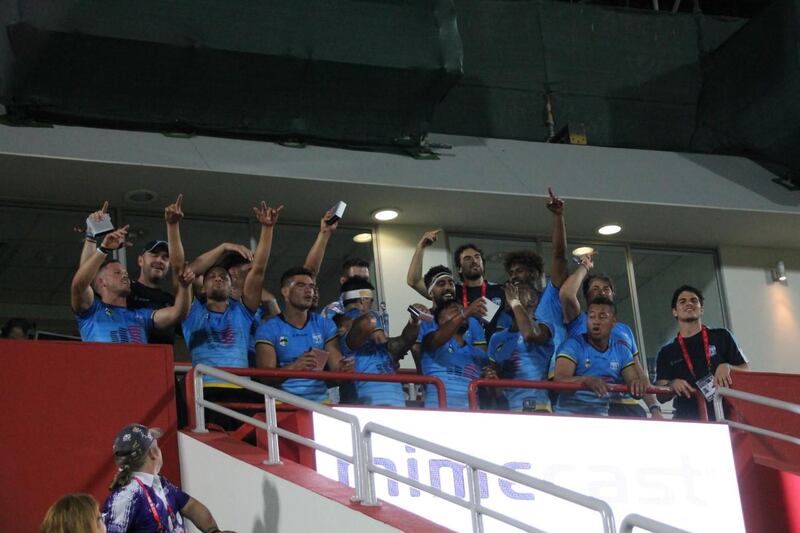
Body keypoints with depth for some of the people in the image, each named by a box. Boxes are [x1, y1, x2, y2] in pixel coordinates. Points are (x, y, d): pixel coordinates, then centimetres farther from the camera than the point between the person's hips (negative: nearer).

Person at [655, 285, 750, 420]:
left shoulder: (721, 337, 12)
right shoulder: (667, 353, 14)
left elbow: (747, 370, 10)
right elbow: (661, 396, 8)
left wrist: (727, 368, -11)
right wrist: (673, 386, -14)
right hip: (687, 421, 1)